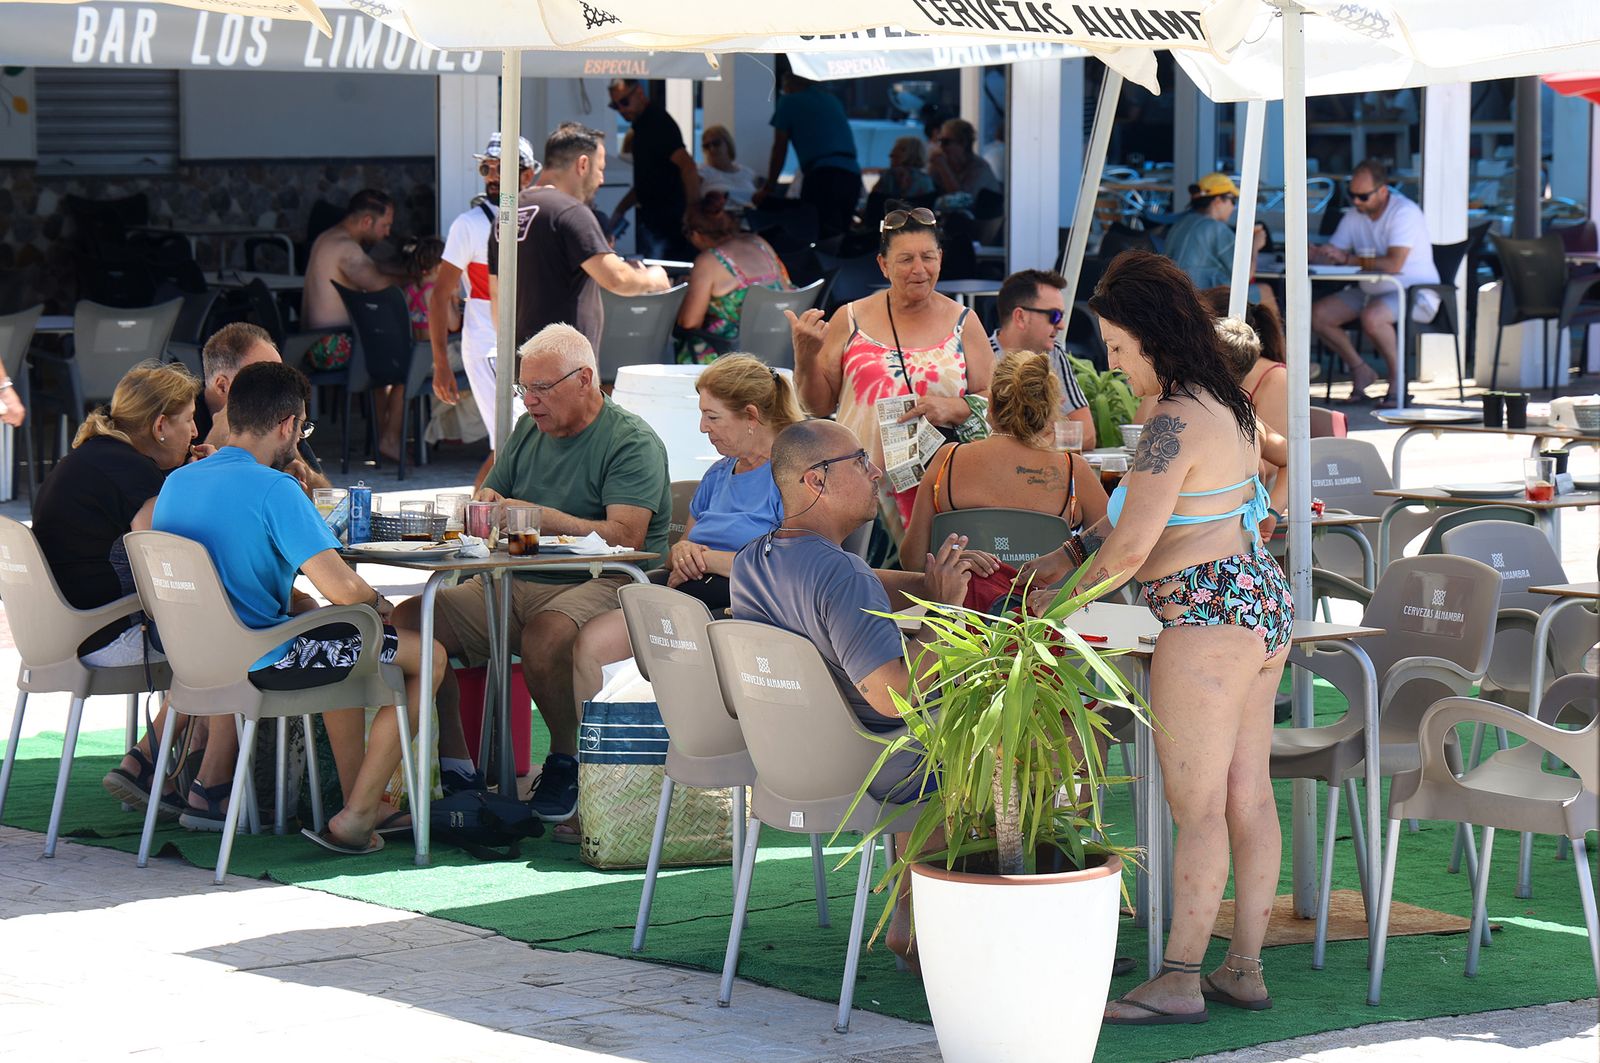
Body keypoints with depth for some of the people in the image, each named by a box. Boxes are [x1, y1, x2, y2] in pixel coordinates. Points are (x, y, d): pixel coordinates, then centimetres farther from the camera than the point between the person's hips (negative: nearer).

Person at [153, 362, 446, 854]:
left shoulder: (176, 482, 6)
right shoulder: (273, 489, -19)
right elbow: (341, 588, -25)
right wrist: (378, 602, -3)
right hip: (262, 664, -9)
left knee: (346, 646, 33)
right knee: (427, 655, 4)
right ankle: (355, 819, 2)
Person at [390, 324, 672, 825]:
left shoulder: (632, 443, -5)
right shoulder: (528, 432, 19)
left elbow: (625, 537, -17)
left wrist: (540, 517, -22)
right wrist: (484, 506, -4)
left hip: (599, 585, -7)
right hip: (513, 585, 7)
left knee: (545, 635, -40)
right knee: (408, 620, -14)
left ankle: (566, 761, -14)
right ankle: (453, 765, -8)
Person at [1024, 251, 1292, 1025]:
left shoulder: (1174, 423, -17)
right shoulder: (1226, 406, 13)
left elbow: (1133, 543, -20)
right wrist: (1072, 553, 19)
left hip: (1205, 613, -10)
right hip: (1262, 598, 10)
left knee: (1197, 803, -7)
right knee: (1248, 794, 10)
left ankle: (1179, 981, -4)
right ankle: (1244, 967, 15)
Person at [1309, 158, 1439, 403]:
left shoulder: (1405, 213, -18)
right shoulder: (1354, 217, 7)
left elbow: (1393, 264, -28)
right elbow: (1332, 252, 7)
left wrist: (1347, 259, -23)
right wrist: (1313, 253, -17)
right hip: (1371, 291, 8)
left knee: (1371, 317, -37)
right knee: (1317, 314, -9)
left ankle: (1397, 376, -13)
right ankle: (1360, 371, 5)